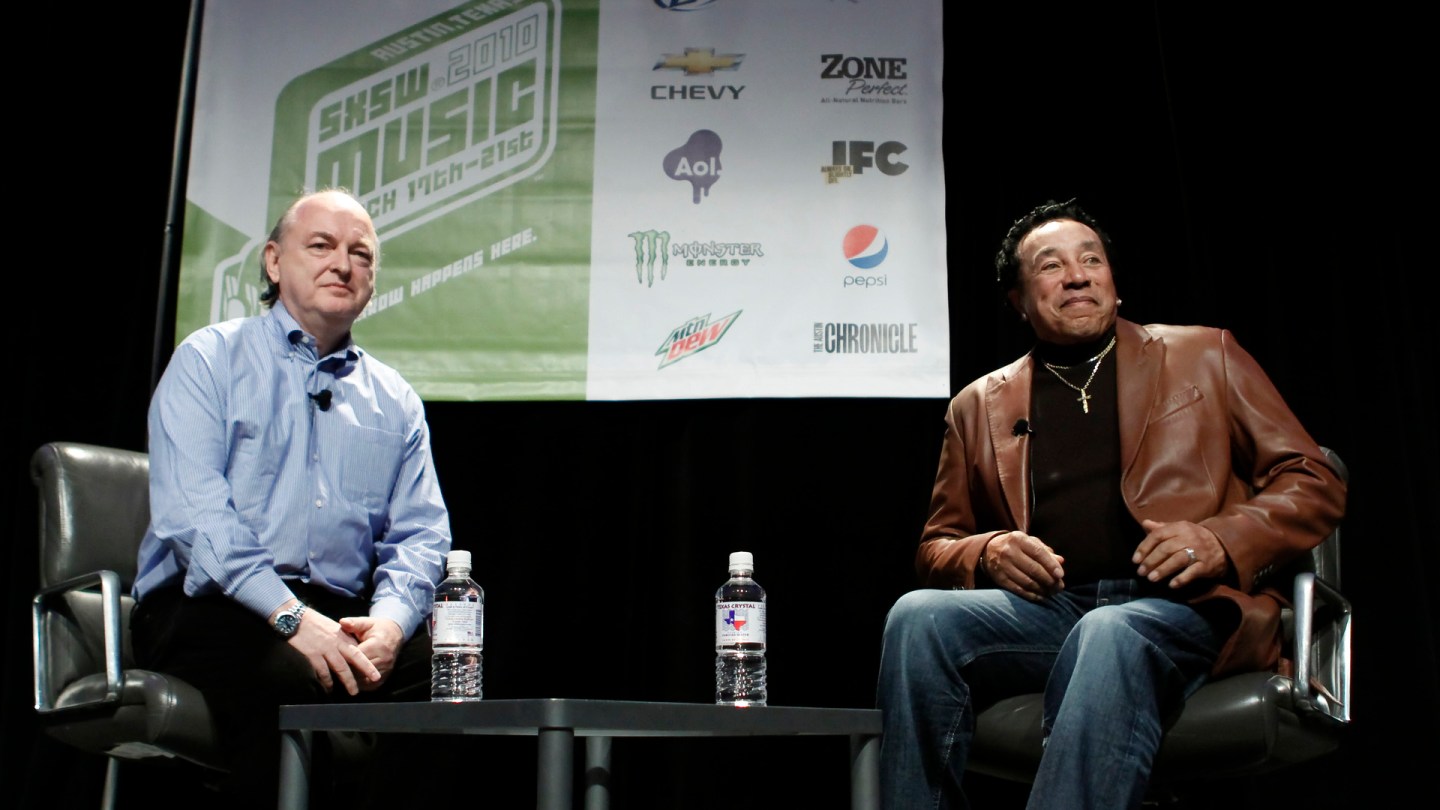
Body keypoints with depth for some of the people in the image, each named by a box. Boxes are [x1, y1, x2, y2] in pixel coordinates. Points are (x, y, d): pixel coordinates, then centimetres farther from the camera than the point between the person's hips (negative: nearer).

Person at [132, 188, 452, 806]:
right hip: (210, 607, -3)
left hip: (344, 618, 4)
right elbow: (190, 511, -8)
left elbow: (420, 532, 10)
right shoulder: (208, 361, 7)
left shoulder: (395, 400, 20)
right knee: (299, 680, -35)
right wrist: (290, 615, -20)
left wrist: (390, 619, -12)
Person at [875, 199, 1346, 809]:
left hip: (1186, 608, -2)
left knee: (1108, 636, -38)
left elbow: (1315, 484, 13)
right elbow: (934, 550, 22)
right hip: (1044, 608, 3)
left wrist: (1221, 541, -7)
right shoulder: (979, 405, 21)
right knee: (917, 616, -28)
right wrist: (988, 554, -3)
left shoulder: (1205, 357, 18)